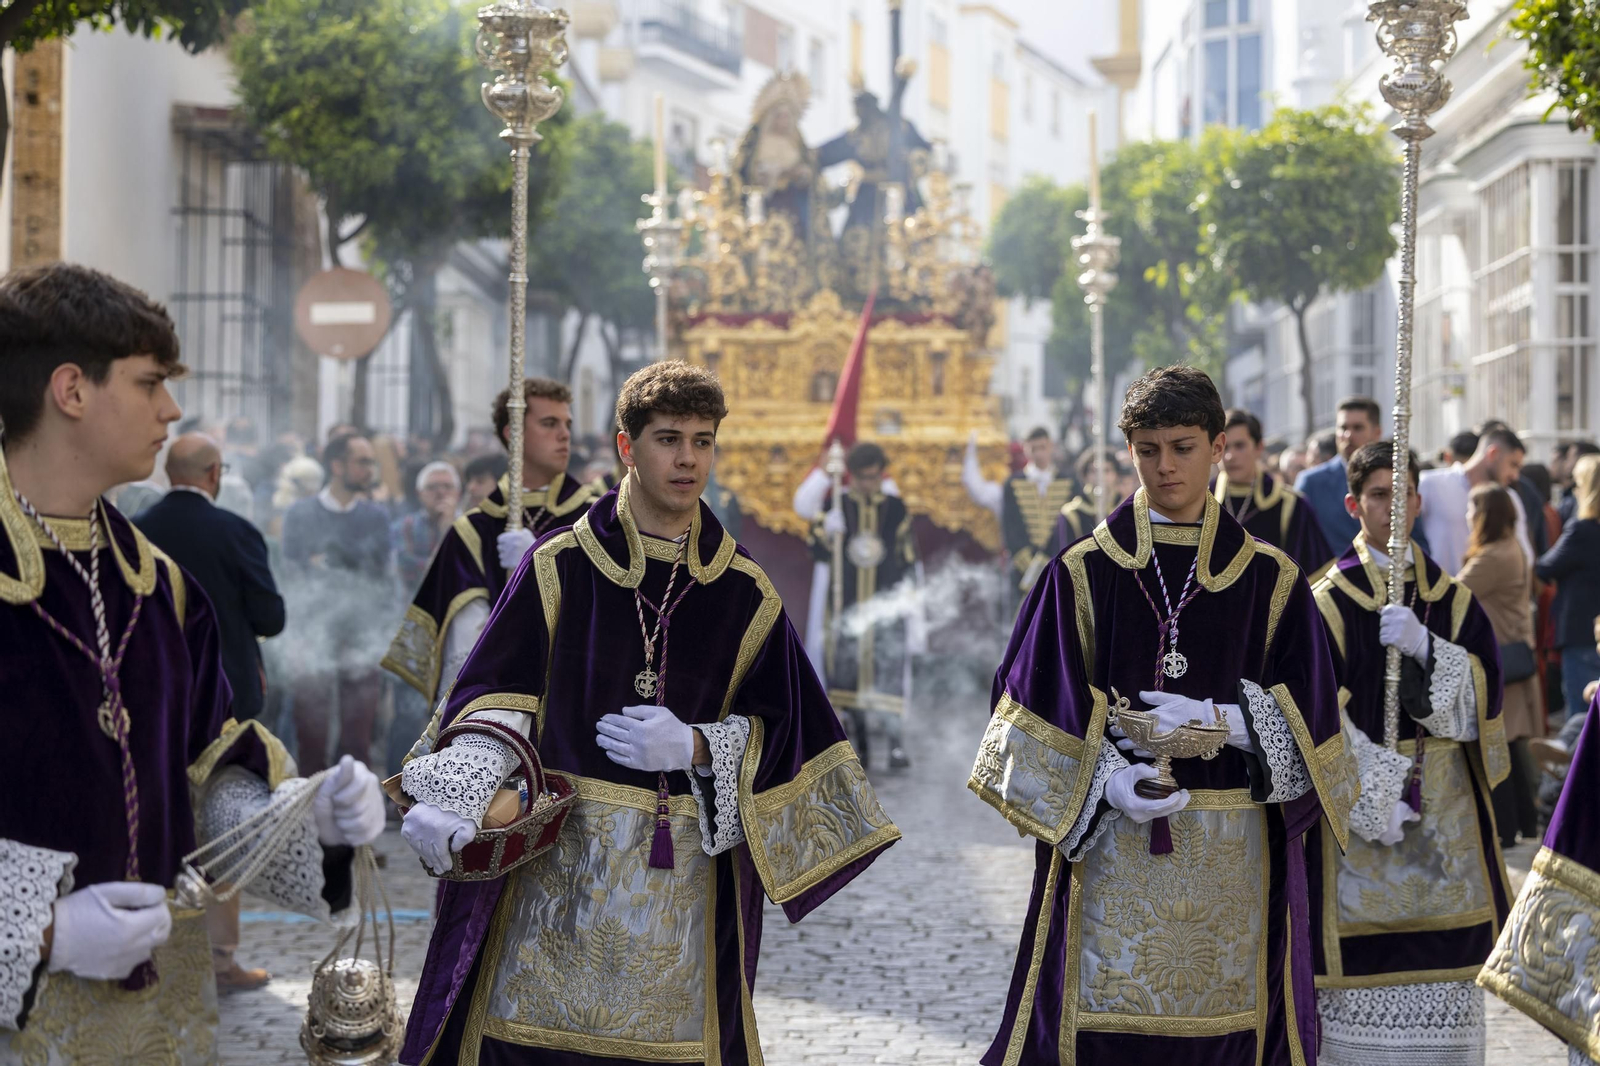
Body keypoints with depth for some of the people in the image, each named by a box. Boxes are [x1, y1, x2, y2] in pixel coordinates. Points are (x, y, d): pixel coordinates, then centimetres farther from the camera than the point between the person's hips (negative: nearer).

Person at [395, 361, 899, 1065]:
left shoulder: (744, 591, 5)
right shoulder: (562, 566, 1)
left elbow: (777, 725, 5)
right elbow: (496, 697, -1)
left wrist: (694, 747, -13)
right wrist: (453, 796, -17)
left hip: (688, 875, 1)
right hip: (560, 862, -1)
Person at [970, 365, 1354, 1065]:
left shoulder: (1270, 580, 6)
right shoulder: (1083, 573, 4)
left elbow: (1303, 719, 3)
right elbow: (1039, 706, 0)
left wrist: (1218, 718, -13)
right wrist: (1106, 780, -15)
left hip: (1235, 866, 1)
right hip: (1109, 845, -1)